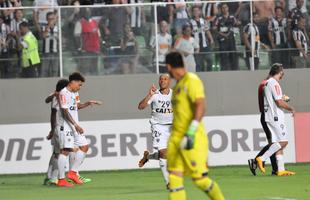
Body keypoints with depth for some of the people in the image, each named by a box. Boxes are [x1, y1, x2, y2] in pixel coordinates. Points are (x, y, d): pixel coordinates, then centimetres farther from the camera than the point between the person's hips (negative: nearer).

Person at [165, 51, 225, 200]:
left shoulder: (191, 81, -9)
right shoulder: (178, 85, 18)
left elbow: (200, 106, -20)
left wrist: (191, 132, -27)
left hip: (193, 137, -9)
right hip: (176, 137, 9)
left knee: (199, 178, -8)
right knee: (174, 177, -1)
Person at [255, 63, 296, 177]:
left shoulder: (267, 83, 16)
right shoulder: (274, 83, -12)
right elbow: (279, 102, -17)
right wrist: (291, 109, -3)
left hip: (269, 117, 10)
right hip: (276, 116, -10)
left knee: (278, 143, 6)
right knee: (283, 141, -10)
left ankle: (281, 169, 2)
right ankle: (262, 159, -15)